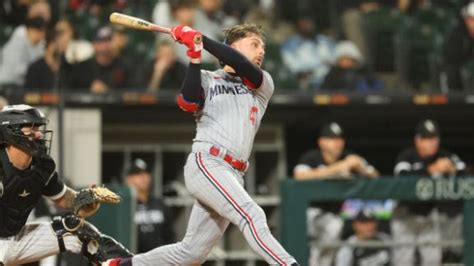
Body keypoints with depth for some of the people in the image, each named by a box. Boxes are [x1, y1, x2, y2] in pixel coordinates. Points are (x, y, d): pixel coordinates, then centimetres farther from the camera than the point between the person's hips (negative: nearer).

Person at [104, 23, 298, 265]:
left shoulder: (263, 84, 20)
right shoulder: (207, 79, 15)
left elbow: (243, 67, -2)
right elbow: (189, 104, -7)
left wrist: (201, 39, -5)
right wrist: (195, 57, -10)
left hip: (233, 176, 5)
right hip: (206, 163, -5)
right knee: (252, 216, -26)